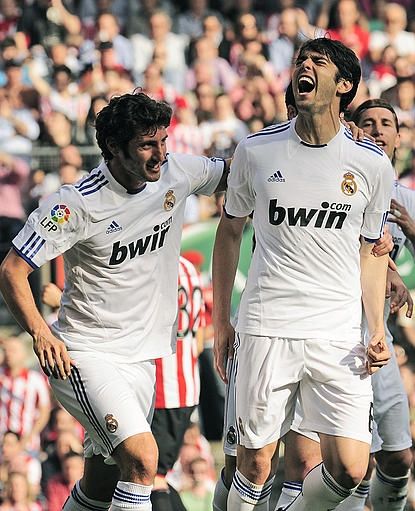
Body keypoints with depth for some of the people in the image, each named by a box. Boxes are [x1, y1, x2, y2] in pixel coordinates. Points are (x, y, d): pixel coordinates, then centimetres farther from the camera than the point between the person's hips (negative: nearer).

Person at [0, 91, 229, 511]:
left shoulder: (178, 173, -1)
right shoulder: (77, 204, -17)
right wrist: (40, 332, -26)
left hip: (141, 357, 6)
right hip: (83, 354, -6)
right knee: (142, 459, -24)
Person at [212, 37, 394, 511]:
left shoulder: (372, 165, 3)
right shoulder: (256, 150, 2)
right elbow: (230, 229, 14)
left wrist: (377, 329, 2)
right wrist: (221, 321, 13)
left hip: (339, 338, 1)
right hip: (265, 330, -1)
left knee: (349, 469, -6)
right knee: (255, 464, -2)